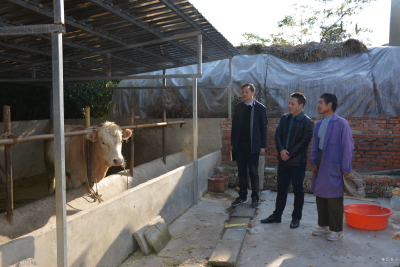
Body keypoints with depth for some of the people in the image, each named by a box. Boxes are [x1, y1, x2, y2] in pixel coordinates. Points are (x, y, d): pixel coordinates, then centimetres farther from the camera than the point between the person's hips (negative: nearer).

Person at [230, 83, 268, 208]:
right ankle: (242, 196, 20)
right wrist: (232, 143, 7)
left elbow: (263, 127, -3)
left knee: (253, 172, 4)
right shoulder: (238, 107, 8)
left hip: (252, 145, -3)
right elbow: (234, 125, 10)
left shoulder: (260, 108, -3)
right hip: (239, 144, 4)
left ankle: (255, 198, 16)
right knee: (241, 172, 10)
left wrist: (263, 146, -7)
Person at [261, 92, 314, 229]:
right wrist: (281, 150, -10)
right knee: (281, 188, 12)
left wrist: (289, 154, -15)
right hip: (283, 160, 5)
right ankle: (277, 215, 23)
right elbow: (278, 135, 5)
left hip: (298, 161, -5)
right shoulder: (284, 118, 7)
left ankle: (296, 218, 20)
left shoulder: (307, 122, -10)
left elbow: (304, 142, -14)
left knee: (298, 190, 8)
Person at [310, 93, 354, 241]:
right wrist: (314, 162, 8)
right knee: (320, 195, 13)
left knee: (334, 198, 1)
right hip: (320, 163, 7)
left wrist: (346, 168, -13)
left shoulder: (341, 124, -11)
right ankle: (324, 226, 28)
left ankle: (337, 230, 16)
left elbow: (348, 146, -11)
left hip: (333, 165, -7)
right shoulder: (319, 124, 11)